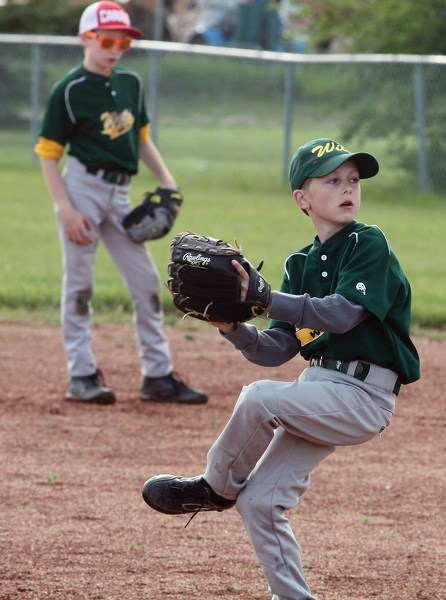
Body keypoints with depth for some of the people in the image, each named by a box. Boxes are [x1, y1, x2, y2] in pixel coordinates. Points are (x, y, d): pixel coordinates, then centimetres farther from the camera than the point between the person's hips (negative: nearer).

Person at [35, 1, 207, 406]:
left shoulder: (131, 85, 9)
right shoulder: (69, 91, -8)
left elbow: (142, 140, 20)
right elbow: (48, 154, -8)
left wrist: (167, 181, 6)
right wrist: (66, 211, -16)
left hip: (120, 194, 6)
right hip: (83, 187, -6)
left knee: (146, 282, 5)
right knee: (79, 282, -1)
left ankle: (158, 376, 10)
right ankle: (82, 376, 5)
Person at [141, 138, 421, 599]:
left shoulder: (369, 245, -6)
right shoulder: (300, 265, 13)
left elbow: (342, 313, -21)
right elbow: (278, 350, 9)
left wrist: (265, 299, -26)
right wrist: (235, 329, -11)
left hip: (362, 395, -7)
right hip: (319, 387, 7)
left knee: (258, 398, -27)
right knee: (258, 501, 0)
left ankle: (216, 488, -3)